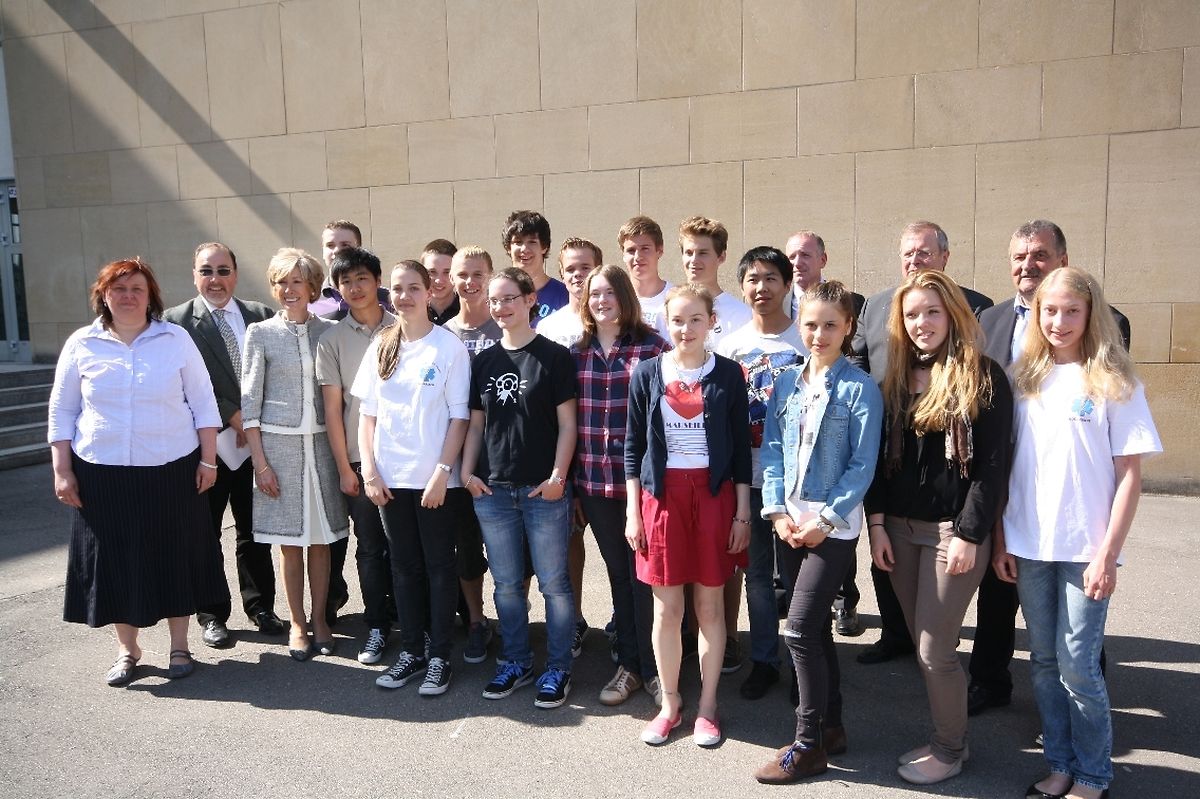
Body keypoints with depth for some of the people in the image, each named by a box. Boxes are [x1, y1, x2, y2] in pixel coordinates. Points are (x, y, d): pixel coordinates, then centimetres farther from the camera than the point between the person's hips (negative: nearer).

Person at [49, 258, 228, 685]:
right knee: (114, 560, 7)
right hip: (103, 474, 1)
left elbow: (202, 403, 2)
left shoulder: (176, 339, 1)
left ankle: (179, 645, 21)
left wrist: (208, 460, -2)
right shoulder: (81, 344, 3)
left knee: (175, 556, 6)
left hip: (171, 471, -1)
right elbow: (62, 411, 6)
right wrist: (62, 471, 1)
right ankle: (127, 649, 24)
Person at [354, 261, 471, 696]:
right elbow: (368, 414, 8)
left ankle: (439, 656, 17)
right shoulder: (381, 347, 8)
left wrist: (443, 472, -13)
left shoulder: (449, 346, -5)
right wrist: (369, 469, 0)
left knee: (439, 566, 6)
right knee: (405, 566, 13)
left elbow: (459, 417, -7)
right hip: (391, 477, 4)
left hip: (434, 478, -4)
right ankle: (411, 651, 26)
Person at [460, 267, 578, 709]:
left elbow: (566, 424, -4)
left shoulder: (554, 357, -3)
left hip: (544, 490, -4)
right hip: (492, 490, 5)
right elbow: (475, 424, 14)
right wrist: (468, 472, 2)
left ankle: (557, 669, 18)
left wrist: (557, 476, -12)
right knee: (507, 584, 13)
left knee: (553, 583, 4)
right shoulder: (483, 361, 11)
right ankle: (516, 662, 28)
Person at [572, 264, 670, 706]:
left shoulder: (653, 347, -4)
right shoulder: (576, 353, 8)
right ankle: (628, 664, 27)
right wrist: (569, 476, 7)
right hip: (595, 481, 4)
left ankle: (653, 667, 18)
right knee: (618, 572, 14)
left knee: (645, 573, 2)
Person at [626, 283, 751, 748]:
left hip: (714, 494, 0)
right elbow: (633, 445, 5)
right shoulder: (648, 374, 2)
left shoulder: (728, 374, 0)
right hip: (662, 495, 1)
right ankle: (669, 704, 24)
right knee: (666, 609, 6)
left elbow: (740, 448, 3)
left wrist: (742, 514, 0)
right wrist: (632, 511, 1)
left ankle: (707, 707, 23)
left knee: (710, 605, 7)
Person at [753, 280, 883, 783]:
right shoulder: (786, 383, 7)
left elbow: (862, 466, -11)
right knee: (815, 628, 14)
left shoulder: (860, 389, -8)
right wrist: (777, 511, -4)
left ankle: (809, 745, 8)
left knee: (800, 630, -7)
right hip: (789, 522, 5)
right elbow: (772, 450, 6)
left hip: (833, 526, -5)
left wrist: (825, 520, -14)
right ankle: (830, 726, 29)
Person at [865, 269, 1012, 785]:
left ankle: (950, 750, 21)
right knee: (924, 647, 14)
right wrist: (877, 523, 3)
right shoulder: (897, 379, 9)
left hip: (954, 530, -5)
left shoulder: (984, 377, -7)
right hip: (900, 528, 5)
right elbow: (882, 456, 9)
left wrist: (969, 535, -14)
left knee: (935, 650, 0)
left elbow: (993, 464, -11)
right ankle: (943, 736, 31)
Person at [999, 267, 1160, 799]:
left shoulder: (1113, 382, -4)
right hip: (1028, 547, 4)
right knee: (1044, 662, 12)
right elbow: (1005, 465, 7)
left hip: (1085, 550, -3)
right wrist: (1001, 541, 4)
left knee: (1077, 666, 2)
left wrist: (1108, 555, -10)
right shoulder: (1023, 379, 6)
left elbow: (1129, 475, -5)